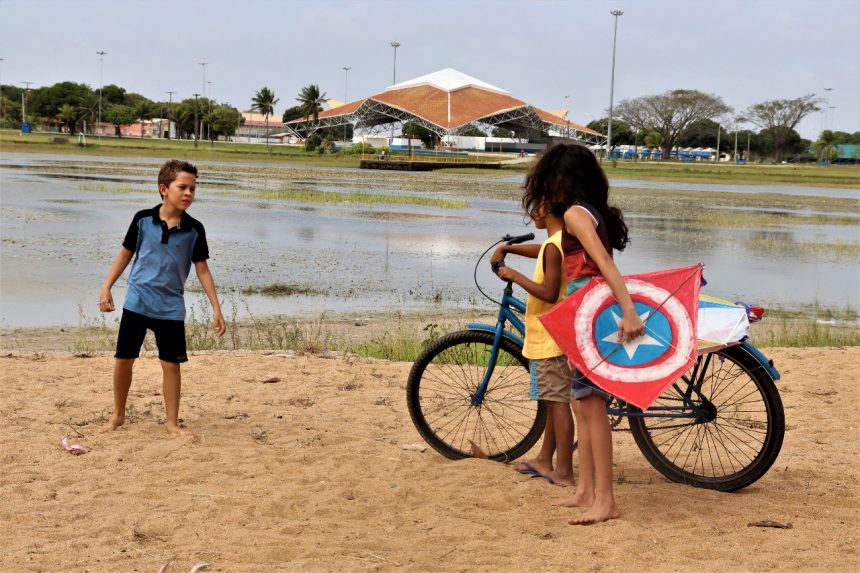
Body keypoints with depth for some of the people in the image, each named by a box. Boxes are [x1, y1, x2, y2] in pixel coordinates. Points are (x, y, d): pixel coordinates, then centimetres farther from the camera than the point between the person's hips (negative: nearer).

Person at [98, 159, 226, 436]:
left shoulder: (194, 230, -4)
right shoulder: (143, 219, -5)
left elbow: (202, 270, 1)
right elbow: (125, 254, 6)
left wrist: (216, 308, -3)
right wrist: (106, 287, 2)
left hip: (171, 308, 0)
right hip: (136, 302, 0)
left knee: (171, 364, 2)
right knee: (124, 359, 5)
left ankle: (172, 421, 15)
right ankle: (118, 415, 24)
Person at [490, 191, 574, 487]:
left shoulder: (553, 246, -19)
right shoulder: (564, 240, 11)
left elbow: (549, 293, -25)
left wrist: (513, 275, -15)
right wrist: (506, 249, 27)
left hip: (550, 337, -10)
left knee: (558, 402, -6)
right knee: (555, 401, 17)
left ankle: (564, 472, -2)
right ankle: (544, 460, 29)